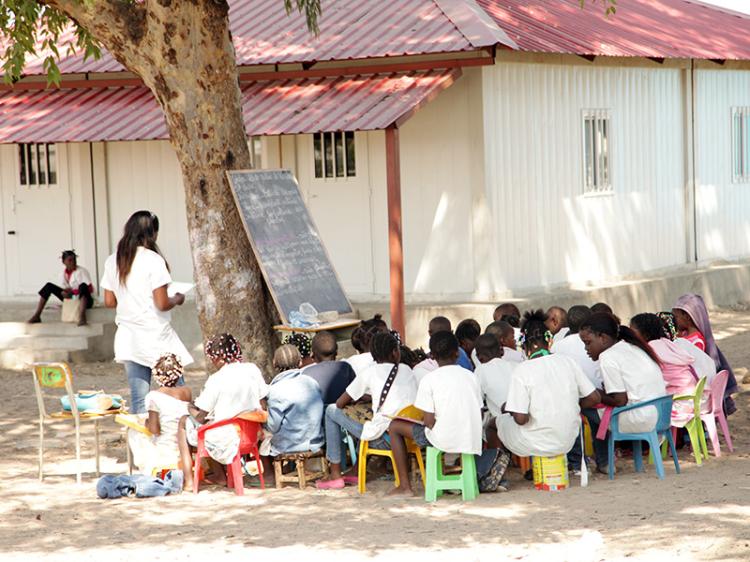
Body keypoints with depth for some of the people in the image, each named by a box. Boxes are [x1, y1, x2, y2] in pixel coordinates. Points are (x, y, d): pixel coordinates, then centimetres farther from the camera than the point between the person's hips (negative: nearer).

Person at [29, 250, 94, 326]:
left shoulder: (82, 271, -12)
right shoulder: (64, 273, 4)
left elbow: (90, 289, -19)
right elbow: (63, 289, 5)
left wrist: (72, 292, -25)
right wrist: (63, 293, -20)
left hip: (85, 300, -6)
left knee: (82, 285, -39)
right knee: (49, 286, -3)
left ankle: (81, 318, -56)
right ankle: (37, 316, -10)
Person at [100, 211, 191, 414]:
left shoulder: (113, 261, 5)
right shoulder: (153, 260, -13)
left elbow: (109, 301, 10)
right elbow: (162, 304, -15)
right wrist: (177, 299, 5)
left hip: (128, 338, 6)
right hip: (156, 336, -6)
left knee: (138, 398, 6)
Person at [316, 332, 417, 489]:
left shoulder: (371, 373, 2)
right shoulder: (407, 370, 14)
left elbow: (340, 403, 6)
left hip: (384, 439, -6)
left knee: (332, 411, 9)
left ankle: (335, 475, 10)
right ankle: (355, 472, 36)